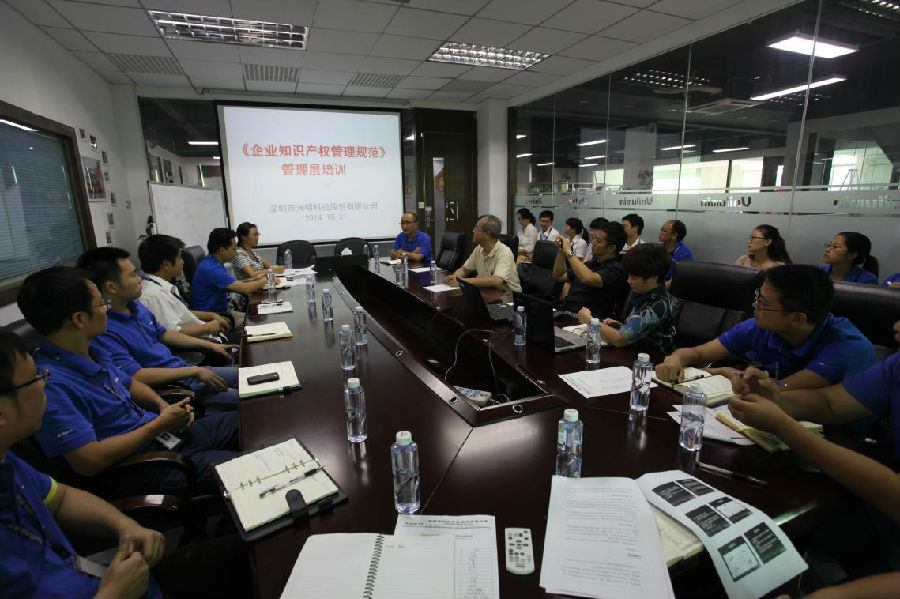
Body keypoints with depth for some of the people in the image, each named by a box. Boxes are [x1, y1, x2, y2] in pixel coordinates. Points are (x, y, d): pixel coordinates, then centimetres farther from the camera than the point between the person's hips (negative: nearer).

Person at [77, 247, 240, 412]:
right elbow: (136, 376, -25)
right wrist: (195, 371, -19)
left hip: (184, 370, 9)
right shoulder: (103, 332, -23)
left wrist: (211, 346, 15)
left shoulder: (134, 305, 6)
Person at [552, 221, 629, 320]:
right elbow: (559, 276, 29)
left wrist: (569, 252, -16)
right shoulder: (591, 263, 20)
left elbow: (587, 279, -27)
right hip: (564, 311, 8)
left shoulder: (616, 269, -6)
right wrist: (561, 251, 13)